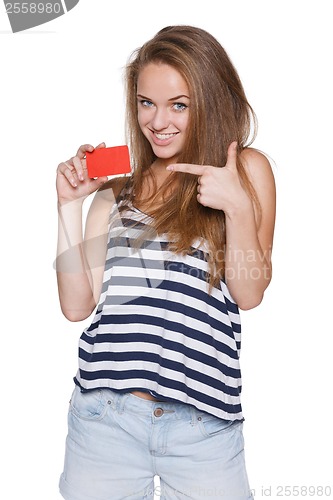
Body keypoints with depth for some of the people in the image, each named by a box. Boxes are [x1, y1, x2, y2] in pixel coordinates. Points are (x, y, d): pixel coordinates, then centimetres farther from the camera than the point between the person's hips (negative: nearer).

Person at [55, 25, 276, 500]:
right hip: (105, 414, 2)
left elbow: (249, 293, -1)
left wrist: (238, 207, -15)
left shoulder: (247, 168, 3)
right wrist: (70, 204, -1)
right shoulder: (116, 190, 10)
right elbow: (77, 304, 4)